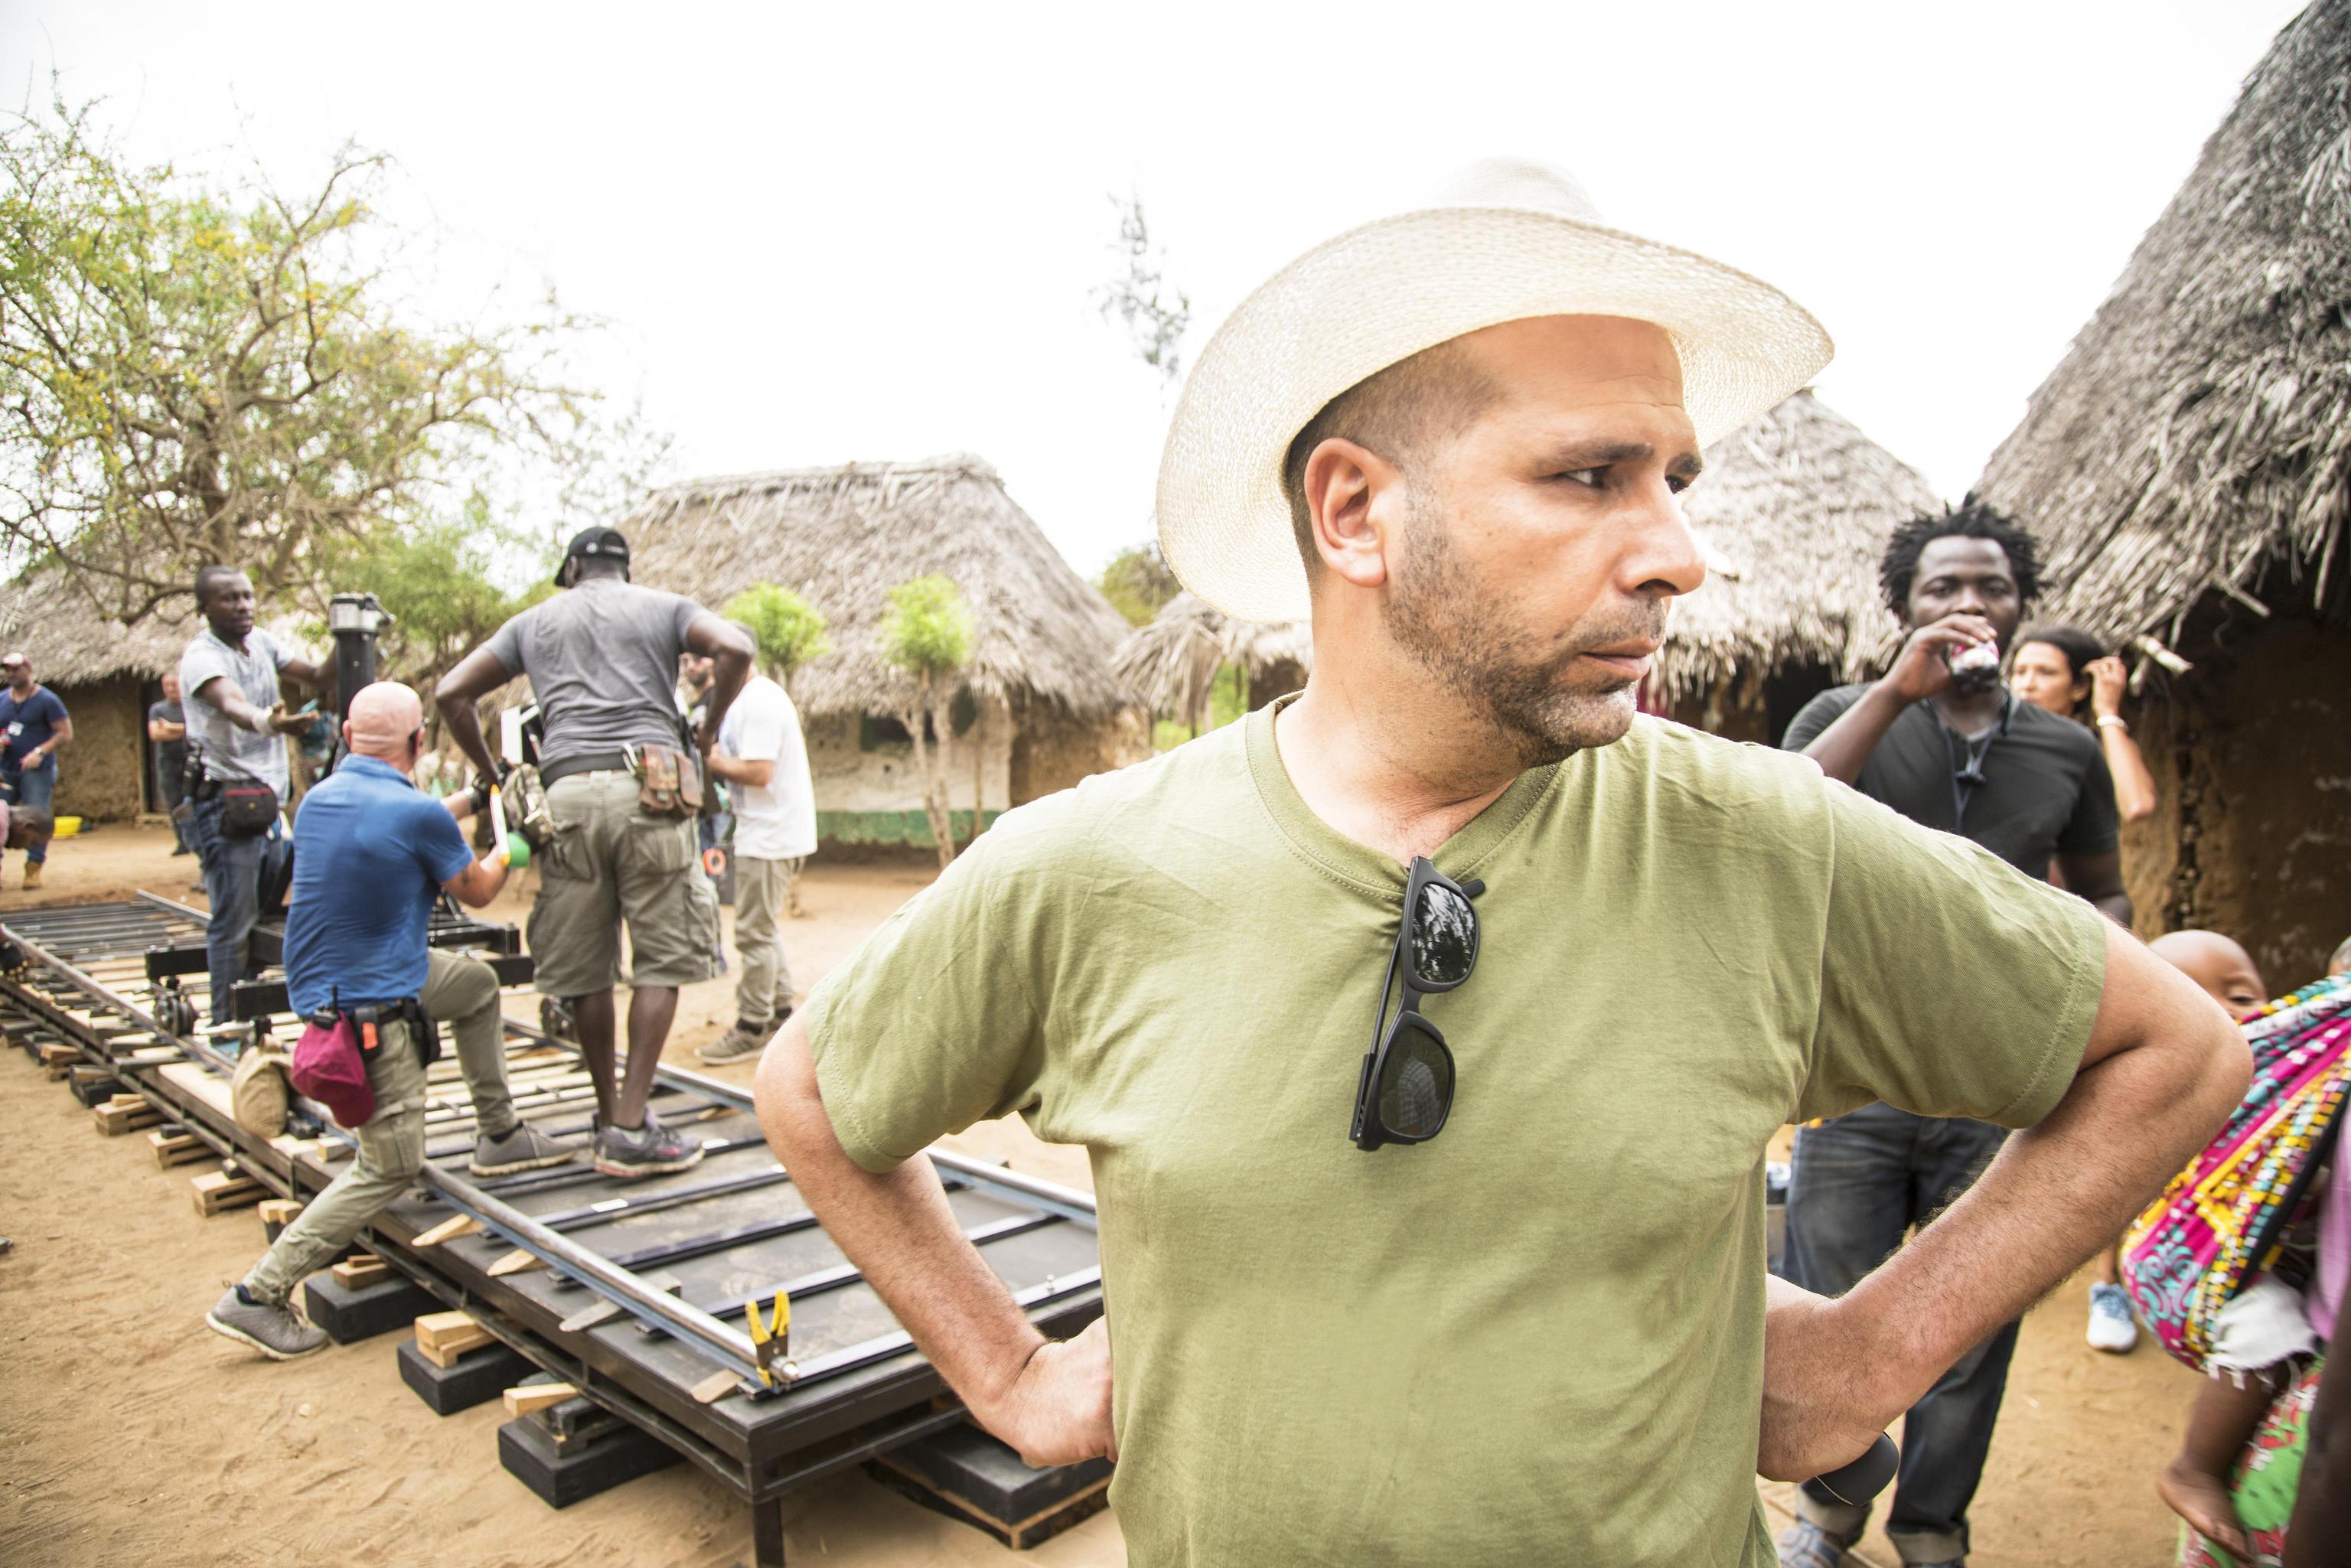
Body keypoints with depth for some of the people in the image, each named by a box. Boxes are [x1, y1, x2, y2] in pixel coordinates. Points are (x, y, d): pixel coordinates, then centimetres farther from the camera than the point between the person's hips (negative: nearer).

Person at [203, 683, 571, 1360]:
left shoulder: (321, 797, 2)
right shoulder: (416, 812, -21)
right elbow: (476, 891, -4)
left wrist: (467, 800, 30)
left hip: (322, 982, 9)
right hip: (370, 1010, -9)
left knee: (479, 981, 25)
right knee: (390, 1167, 1)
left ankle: (499, 1134, 30)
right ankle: (258, 1296, 6)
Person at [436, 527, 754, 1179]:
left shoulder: (534, 622, 23)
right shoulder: (663, 608, 16)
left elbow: (452, 693, 16)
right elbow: (734, 648, -3)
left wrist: (493, 774, 22)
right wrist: (708, 731, 7)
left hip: (568, 793, 3)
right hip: (646, 788, -2)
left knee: (585, 968, 10)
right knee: (662, 958, 1)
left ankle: (610, 1114, 20)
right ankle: (630, 1129, -3)